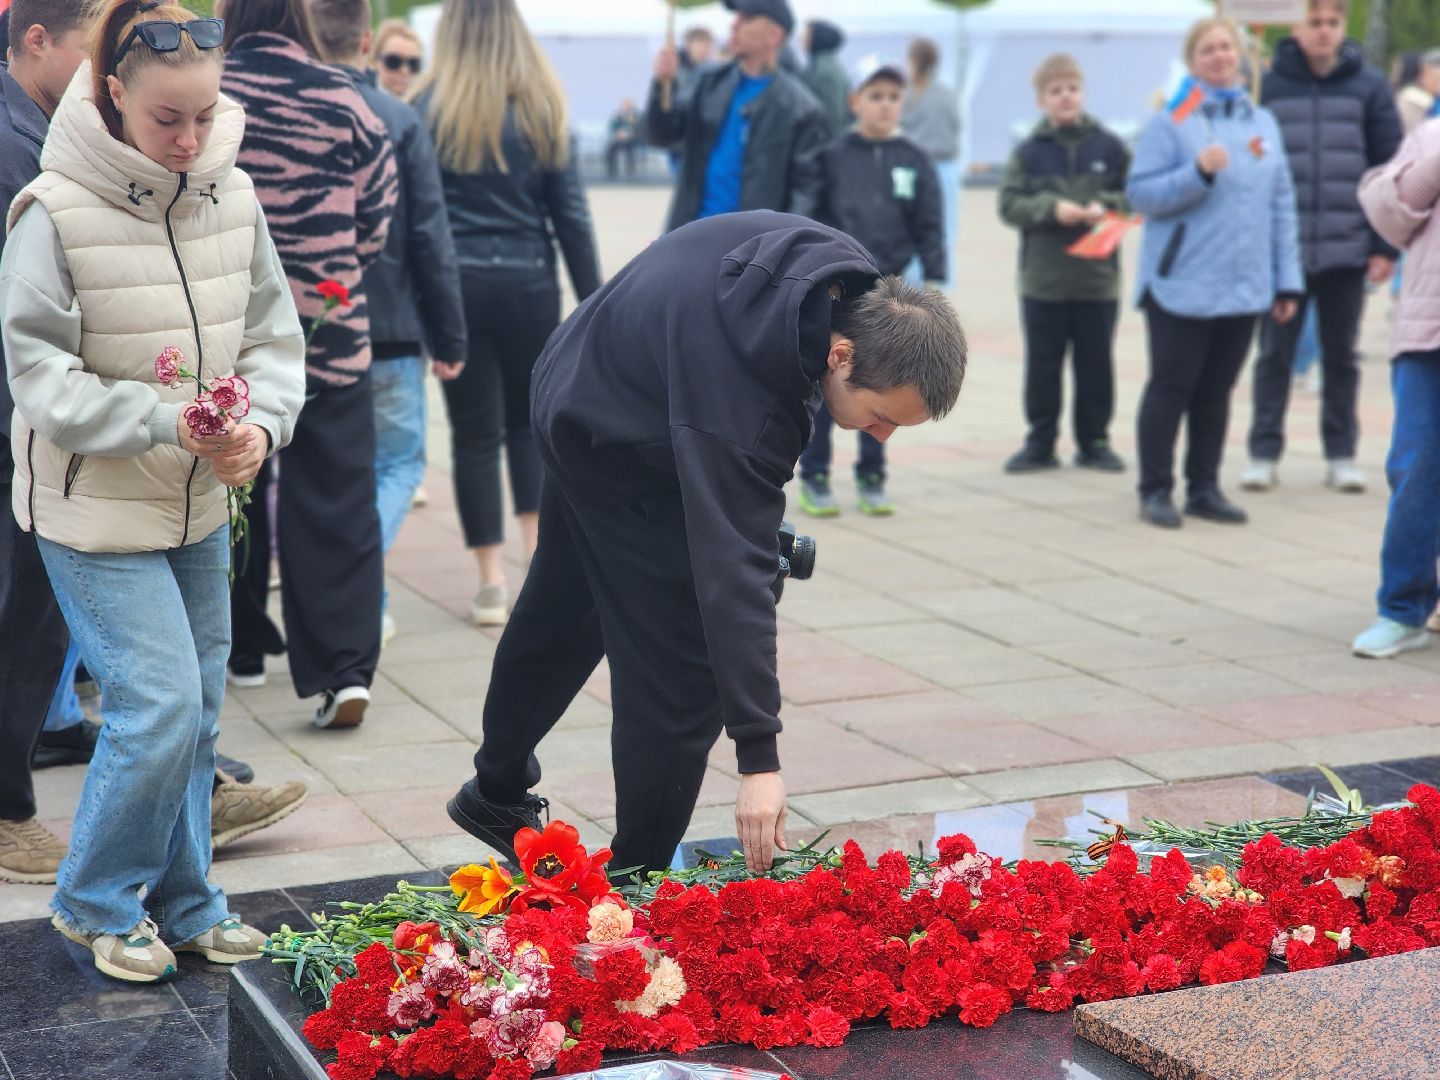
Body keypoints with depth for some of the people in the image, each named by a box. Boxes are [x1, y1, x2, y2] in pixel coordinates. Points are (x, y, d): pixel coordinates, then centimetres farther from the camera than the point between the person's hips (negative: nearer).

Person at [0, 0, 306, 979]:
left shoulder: (232, 198, -1)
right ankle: (96, 903, 13)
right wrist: (166, 420, -27)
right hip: (95, 506, -6)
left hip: (201, 503, 6)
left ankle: (180, 904, 31)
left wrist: (259, 422, -17)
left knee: (197, 706, 14)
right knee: (159, 703, -10)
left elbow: (273, 337, 3)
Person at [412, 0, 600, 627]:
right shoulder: (543, 111, 2)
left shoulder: (428, 109, -1)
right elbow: (570, 215, 1)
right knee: (528, 421, 19)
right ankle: (539, 552, 7)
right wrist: (593, 304, 5)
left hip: (456, 285, -1)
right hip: (529, 284, 1)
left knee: (474, 432, 6)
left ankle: (492, 583, 7)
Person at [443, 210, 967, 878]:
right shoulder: (742, 418, -42)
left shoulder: (851, 277, -19)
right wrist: (758, 759, -45)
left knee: (563, 613, 25)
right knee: (680, 667, -9)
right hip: (618, 448, -9)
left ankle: (497, 794, 47)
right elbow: (733, 576, -44)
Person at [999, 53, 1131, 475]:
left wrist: (1106, 207, -14)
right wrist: (1051, 208, -17)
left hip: (1098, 278, 0)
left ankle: (1094, 442, 18)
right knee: (1043, 364, 6)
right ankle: (1040, 443, 16)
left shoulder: (1109, 147, 1)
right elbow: (1010, 205, -3)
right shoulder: (1029, 151, 1)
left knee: (1096, 363, 7)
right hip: (1043, 279, 0)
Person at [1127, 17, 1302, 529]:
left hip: (1244, 286, 4)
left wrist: (1287, 280, 8)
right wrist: (1198, 171, -22)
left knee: (1216, 391, 10)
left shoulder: (1263, 122, 11)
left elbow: (1281, 204, 12)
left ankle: (1204, 488, 18)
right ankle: (1155, 490, 9)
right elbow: (1140, 193, -9)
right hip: (1181, 285, -4)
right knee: (1171, 388, 0)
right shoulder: (1171, 121, -3)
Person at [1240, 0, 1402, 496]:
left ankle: (1341, 454, 19)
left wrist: (1386, 245, -2)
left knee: (1341, 357, 10)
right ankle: (1264, 453, 14)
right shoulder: (1268, 86, 0)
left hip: (1347, 250, 1)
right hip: (1282, 250, 0)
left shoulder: (1369, 87, 2)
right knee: (1275, 356, 6)